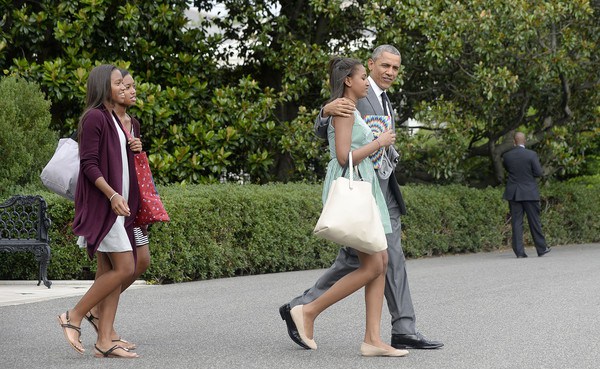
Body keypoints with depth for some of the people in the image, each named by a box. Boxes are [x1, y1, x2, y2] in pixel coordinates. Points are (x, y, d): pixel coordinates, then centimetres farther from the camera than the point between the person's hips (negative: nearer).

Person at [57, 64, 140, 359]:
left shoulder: (114, 119, 19)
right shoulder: (94, 117, -9)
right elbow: (88, 164, -16)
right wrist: (112, 195, -22)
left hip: (117, 204, 9)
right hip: (101, 204, -9)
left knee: (110, 271, 4)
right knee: (124, 268, -13)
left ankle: (104, 342, 3)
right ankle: (74, 317, -2)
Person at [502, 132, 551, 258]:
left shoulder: (506, 156, -2)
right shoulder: (531, 155, -10)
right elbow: (539, 172, -8)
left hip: (513, 193, 2)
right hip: (529, 193, -2)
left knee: (516, 222, 3)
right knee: (534, 221, 8)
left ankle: (519, 251, 0)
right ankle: (541, 249, 16)